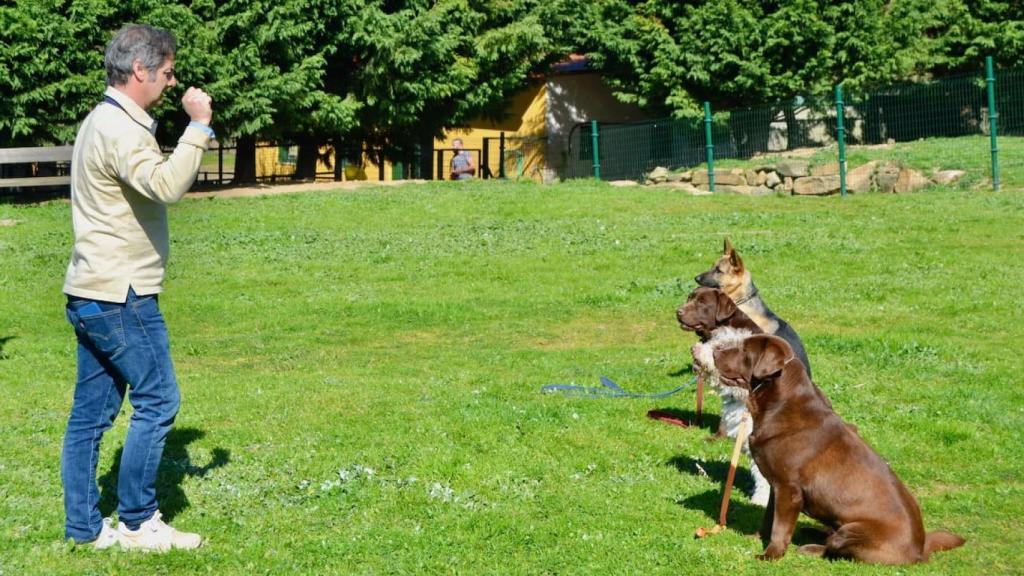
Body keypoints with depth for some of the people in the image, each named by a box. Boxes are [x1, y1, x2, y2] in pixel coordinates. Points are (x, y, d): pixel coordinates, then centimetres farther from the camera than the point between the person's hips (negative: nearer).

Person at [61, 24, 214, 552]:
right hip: (119, 296, -10)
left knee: (91, 412, 10)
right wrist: (198, 127, -26)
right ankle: (137, 523, 5)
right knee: (157, 402, -2)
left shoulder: (102, 122, 17)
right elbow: (165, 186, -32)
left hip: (91, 294, 10)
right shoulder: (119, 129, -16)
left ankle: (83, 528, 15)